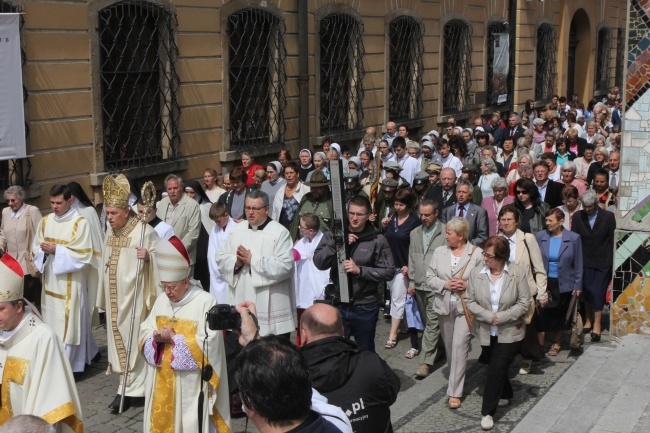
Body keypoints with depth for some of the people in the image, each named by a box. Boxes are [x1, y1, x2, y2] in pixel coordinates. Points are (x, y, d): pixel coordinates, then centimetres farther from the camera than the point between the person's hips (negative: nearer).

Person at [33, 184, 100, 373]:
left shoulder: (80, 223, -10)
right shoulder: (45, 221, 7)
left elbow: (83, 255, -14)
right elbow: (36, 248, 10)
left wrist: (56, 249, -19)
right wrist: (45, 251, -12)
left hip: (70, 283, -6)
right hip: (50, 280, 6)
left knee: (69, 323, -1)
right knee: (52, 322, 12)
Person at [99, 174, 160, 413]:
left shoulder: (144, 231, -14)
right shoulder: (110, 231, 9)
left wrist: (148, 257, -35)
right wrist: (105, 296, 22)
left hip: (134, 297, -7)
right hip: (115, 297, 7)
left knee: (133, 339, -3)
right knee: (118, 337, 11)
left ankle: (130, 389, 3)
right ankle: (128, 386, 22)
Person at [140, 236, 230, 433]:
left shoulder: (205, 302, -13)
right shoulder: (161, 300, 7)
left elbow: (208, 344, -18)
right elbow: (144, 332, 9)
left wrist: (174, 338, -19)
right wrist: (156, 337, -14)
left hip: (190, 384, -6)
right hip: (161, 381, 6)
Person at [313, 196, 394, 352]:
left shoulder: (377, 240, -5)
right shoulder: (333, 234, 1)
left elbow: (389, 272, -8)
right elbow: (319, 262, -8)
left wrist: (360, 270, -18)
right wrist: (338, 244, -21)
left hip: (365, 307, -1)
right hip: (337, 304, 1)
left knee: (366, 352, 17)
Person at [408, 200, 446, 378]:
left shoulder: (446, 232, -7)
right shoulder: (415, 233, 13)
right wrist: (411, 282, 10)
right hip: (419, 286, 6)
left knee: (432, 323, -7)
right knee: (428, 322, 13)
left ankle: (426, 361, -6)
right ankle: (437, 349, 27)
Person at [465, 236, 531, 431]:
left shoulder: (517, 273, -12)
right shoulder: (476, 273, -7)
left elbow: (524, 303, -11)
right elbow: (470, 301, -5)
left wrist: (501, 317, -19)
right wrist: (488, 316, -18)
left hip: (509, 333, -3)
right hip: (487, 332, 3)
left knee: (497, 370, -6)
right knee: (497, 368, 19)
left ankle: (488, 412, 2)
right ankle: (505, 394, 47)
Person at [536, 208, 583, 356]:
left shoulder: (573, 238, -8)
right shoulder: (540, 236, -5)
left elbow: (578, 264, -3)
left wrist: (578, 285, -4)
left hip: (563, 284, 0)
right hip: (544, 282, 0)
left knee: (559, 315, 14)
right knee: (542, 314, -1)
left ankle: (556, 344, 31)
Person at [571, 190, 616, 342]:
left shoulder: (608, 217, -8)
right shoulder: (577, 216, -4)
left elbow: (613, 240, -4)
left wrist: (613, 262, -4)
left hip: (603, 262, -2)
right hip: (585, 261, 2)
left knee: (598, 293, -1)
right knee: (586, 292, 9)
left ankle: (596, 324, 8)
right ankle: (589, 318, 27)